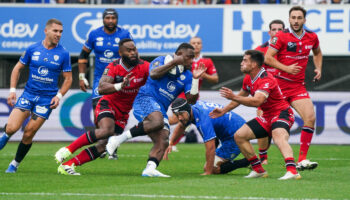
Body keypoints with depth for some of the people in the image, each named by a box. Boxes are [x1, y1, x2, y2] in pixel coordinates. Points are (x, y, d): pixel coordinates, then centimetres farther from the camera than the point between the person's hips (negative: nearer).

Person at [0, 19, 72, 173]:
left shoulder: (63, 54, -2)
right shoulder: (33, 49, 1)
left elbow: (68, 78, 5)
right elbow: (18, 68, 10)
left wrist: (59, 96, -9)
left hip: (47, 99, -1)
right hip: (28, 95, 1)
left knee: (28, 134, -4)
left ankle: (15, 164, 14)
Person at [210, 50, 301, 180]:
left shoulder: (266, 80, -24)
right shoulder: (248, 79, 6)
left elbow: (257, 101, -40)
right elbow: (241, 97, 26)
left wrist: (234, 97, -43)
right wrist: (224, 110, 26)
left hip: (281, 113, -10)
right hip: (267, 116, 10)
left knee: (279, 137, -38)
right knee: (239, 136, 4)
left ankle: (292, 171, -56)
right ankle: (258, 170, 9)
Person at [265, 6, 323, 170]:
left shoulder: (312, 37, 6)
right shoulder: (281, 37, -8)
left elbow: (317, 53, 28)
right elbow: (267, 58, -12)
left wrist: (318, 69, 11)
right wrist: (287, 68, -21)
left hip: (298, 86, 4)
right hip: (279, 84, -4)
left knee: (310, 117, -13)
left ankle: (302, 160, -12)